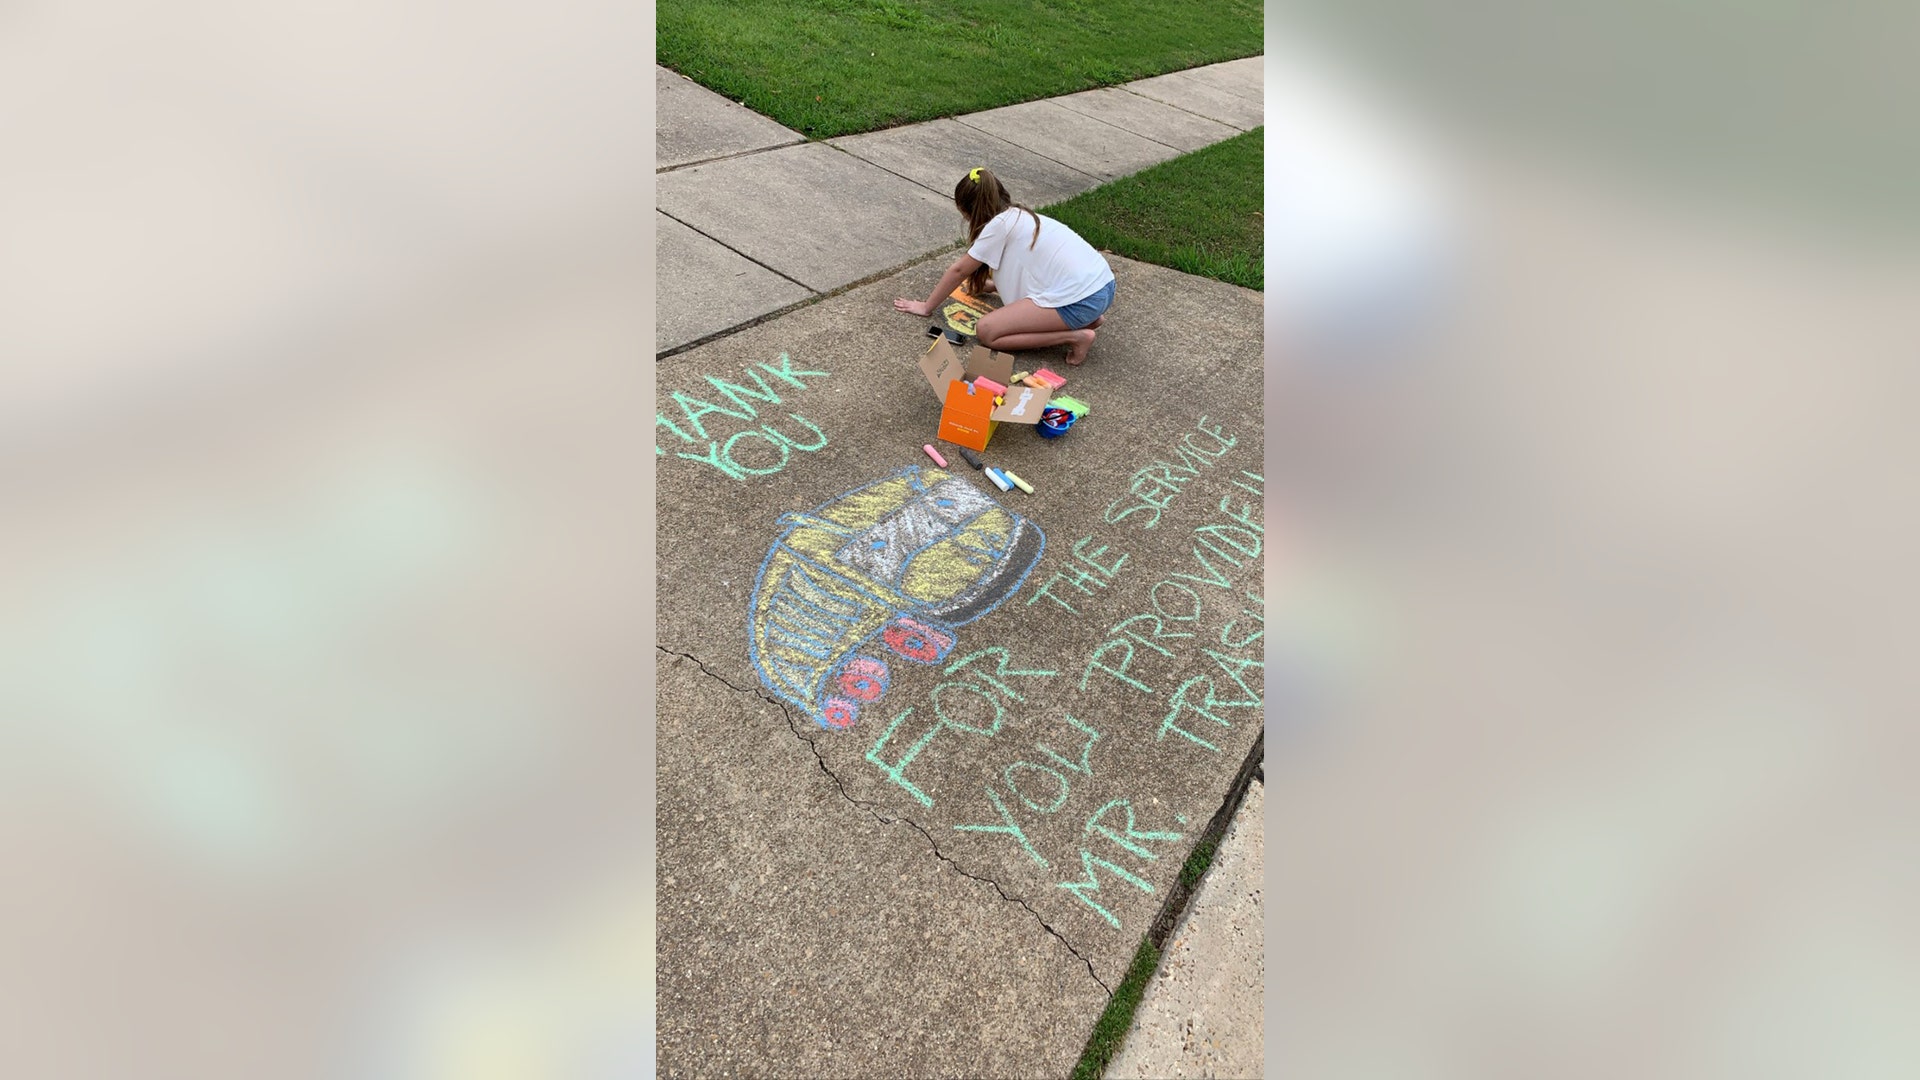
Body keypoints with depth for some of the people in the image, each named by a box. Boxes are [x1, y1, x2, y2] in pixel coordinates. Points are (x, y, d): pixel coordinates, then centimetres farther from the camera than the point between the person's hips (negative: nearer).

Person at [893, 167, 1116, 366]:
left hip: (1079, 301, -9)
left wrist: (927, 307, 12)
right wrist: (991, 285, 31)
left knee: (986, 331, -6)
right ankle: (1086, 318, 13)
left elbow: (958, 270, 3)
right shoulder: (1021, 216, 20)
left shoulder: (999, 223, -4)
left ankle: (1074, 336, -9)